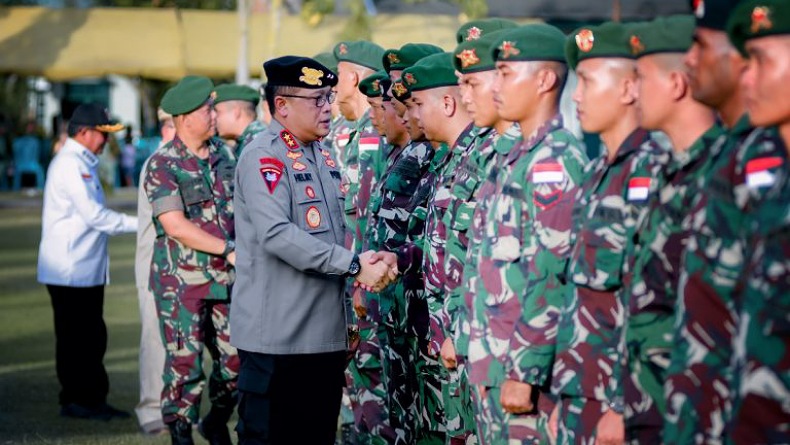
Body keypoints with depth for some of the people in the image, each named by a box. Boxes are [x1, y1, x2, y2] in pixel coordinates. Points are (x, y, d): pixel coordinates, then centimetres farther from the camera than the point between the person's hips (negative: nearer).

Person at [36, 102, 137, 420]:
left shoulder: (83, 164, 17)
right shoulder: (69, 164, -15)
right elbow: (94, 215, -20)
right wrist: (138, 224, -16)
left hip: (88, 268, 10)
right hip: (69, 270, -10)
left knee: (92, 336, 12)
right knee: (75, 337, -2)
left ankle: (93, 399, 17)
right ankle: (75, 400, 6)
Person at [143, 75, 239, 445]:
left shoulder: (224, 154, 9)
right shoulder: (162, 165, -8)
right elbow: (175, 225, -15)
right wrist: (228, 249, -18)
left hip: (227, 278, 5)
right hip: (182, 282, -5)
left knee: (236, 359, 8)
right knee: (185, 363, -1)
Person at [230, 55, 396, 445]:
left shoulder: (325, 157, 16)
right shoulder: (263, 157, -12)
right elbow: (276, 234, -24)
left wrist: (373, 261, -3)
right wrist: (353, 265, -23)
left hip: (327, 333, 8)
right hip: (276, 336, -8)